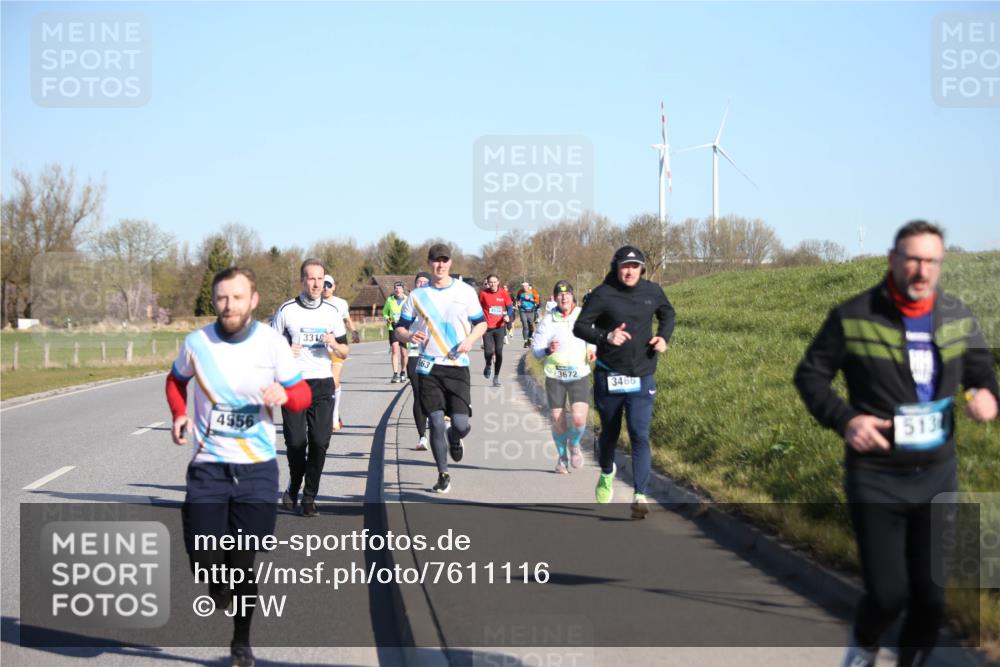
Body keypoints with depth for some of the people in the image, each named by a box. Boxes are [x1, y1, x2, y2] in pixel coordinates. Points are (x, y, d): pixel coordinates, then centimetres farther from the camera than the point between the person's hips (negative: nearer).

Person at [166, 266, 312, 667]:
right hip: (208, 465, 1)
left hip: (257, 468, 0)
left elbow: (302, 394, 1)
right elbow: (176, 381, 16)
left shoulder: (271, 343, -7)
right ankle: (220, 582, 29)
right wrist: (179, 415, -3)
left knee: (244, 561, 3)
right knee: (202, 561, -9)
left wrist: (285, 395, -23)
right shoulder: (196, 343, -4)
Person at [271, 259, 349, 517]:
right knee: (295, 442, -5)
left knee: (319, 442, -6)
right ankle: (293, 488, 22)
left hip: (322, 384, 2)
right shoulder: (287, 310, 2)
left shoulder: (331, 312, 10)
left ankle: (309, 497, 6)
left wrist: (335, 345, -9)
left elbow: (345, 352, 14)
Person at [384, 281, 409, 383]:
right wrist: (387, 318, -1)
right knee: (395, 350, -12)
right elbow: (384, 311, 19)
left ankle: (402, 372, 24)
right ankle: (395, 374, -14)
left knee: (404, 352, 5)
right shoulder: (390, 300, 5)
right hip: (393, 328, 0)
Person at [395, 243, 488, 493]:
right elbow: (400, 328, 9)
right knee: (436, 421, -4)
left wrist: (470, 339, -9)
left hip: (458, 366, 0)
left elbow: (481, 323, 12)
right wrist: (409, 336, -15)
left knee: (461, 423, -9)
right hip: (429, 367, 0)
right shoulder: (417, 296, 5)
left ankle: (455, 440, 30)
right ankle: (443, 475, 10)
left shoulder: (465, 292, 4)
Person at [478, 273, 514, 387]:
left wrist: (508, 316, -14)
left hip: (500, 326, 1)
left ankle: (496, 377, 12)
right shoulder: (483, 293, -4)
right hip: (487, 327, -1)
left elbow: (510, 307, 5)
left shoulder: (503, 293, -1)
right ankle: (489, 365, 27)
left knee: (499, 352, -1)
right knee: (488, 352, -9)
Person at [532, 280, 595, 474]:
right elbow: (536, 348, -4)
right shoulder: (548, 320, -3)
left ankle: (575, 444, 19)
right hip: (555, 377, 0)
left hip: (579, 376, 0)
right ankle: (562, 457, 26)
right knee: (558, 420, 3)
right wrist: (547, 350, -25)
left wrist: (592, 351, -3)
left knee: (579, 418, -14)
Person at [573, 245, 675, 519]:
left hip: (642, 378, 1)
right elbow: (580, 327, -8)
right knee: (610, 432, 17)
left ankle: (640, 496, -15)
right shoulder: (603, 294, -9)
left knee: (640, 435, -12)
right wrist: (606, 336, -25)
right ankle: (607, 473, 47)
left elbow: (667, 313, 21)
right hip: (608, 377, 0)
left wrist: (664, 336, 2)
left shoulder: (652, 292, 1)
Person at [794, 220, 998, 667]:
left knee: (931, 593, 6)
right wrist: (844, 420, -19)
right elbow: (810, 375, -2)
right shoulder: (853, 317, -11)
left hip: (937, 476, 4)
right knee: (888, 592, -4)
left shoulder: (957, 318, 0)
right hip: (876, 478, -3)